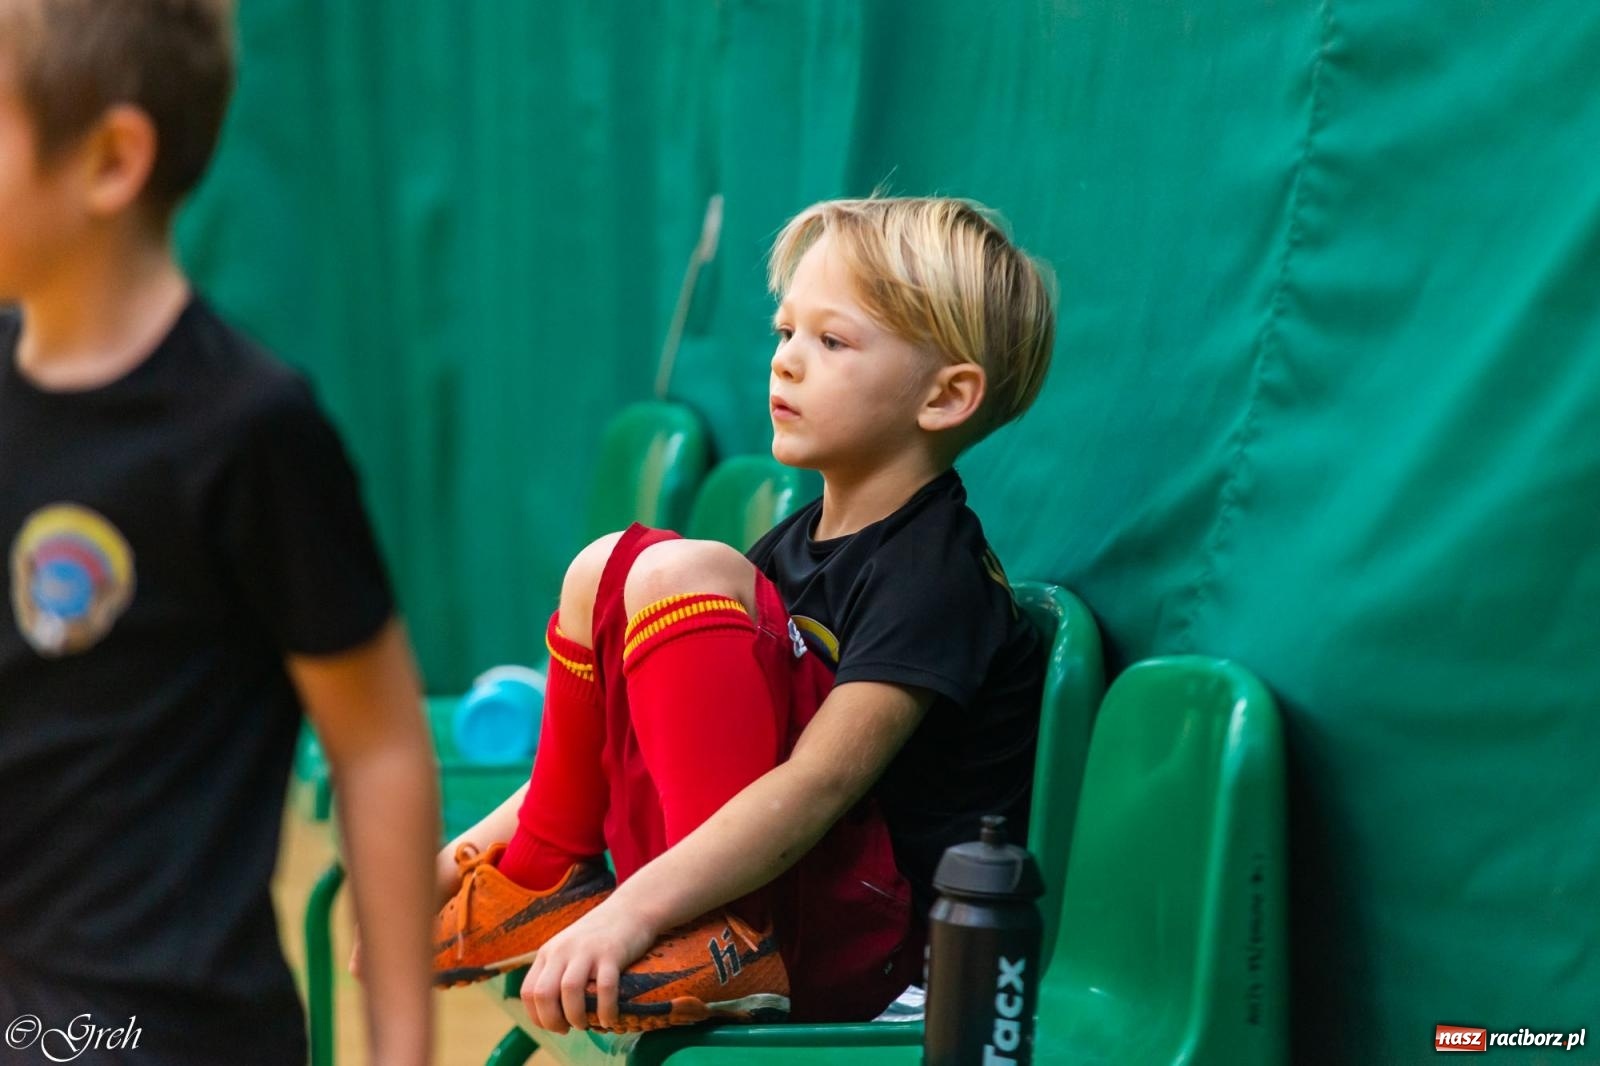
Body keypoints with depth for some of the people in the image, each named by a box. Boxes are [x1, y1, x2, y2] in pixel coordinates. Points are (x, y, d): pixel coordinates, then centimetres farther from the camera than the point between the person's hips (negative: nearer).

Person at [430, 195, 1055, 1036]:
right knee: (611, 571, 9)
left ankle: (726, 947, -28)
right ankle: (539, 881, 12)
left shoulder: (935, 574, -15)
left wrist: (635, 911, -37)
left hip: (863, 939, -9)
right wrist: (483, 842, 8)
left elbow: (817, 785, -27)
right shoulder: (800, 543, 13)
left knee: (681, 576, -23)